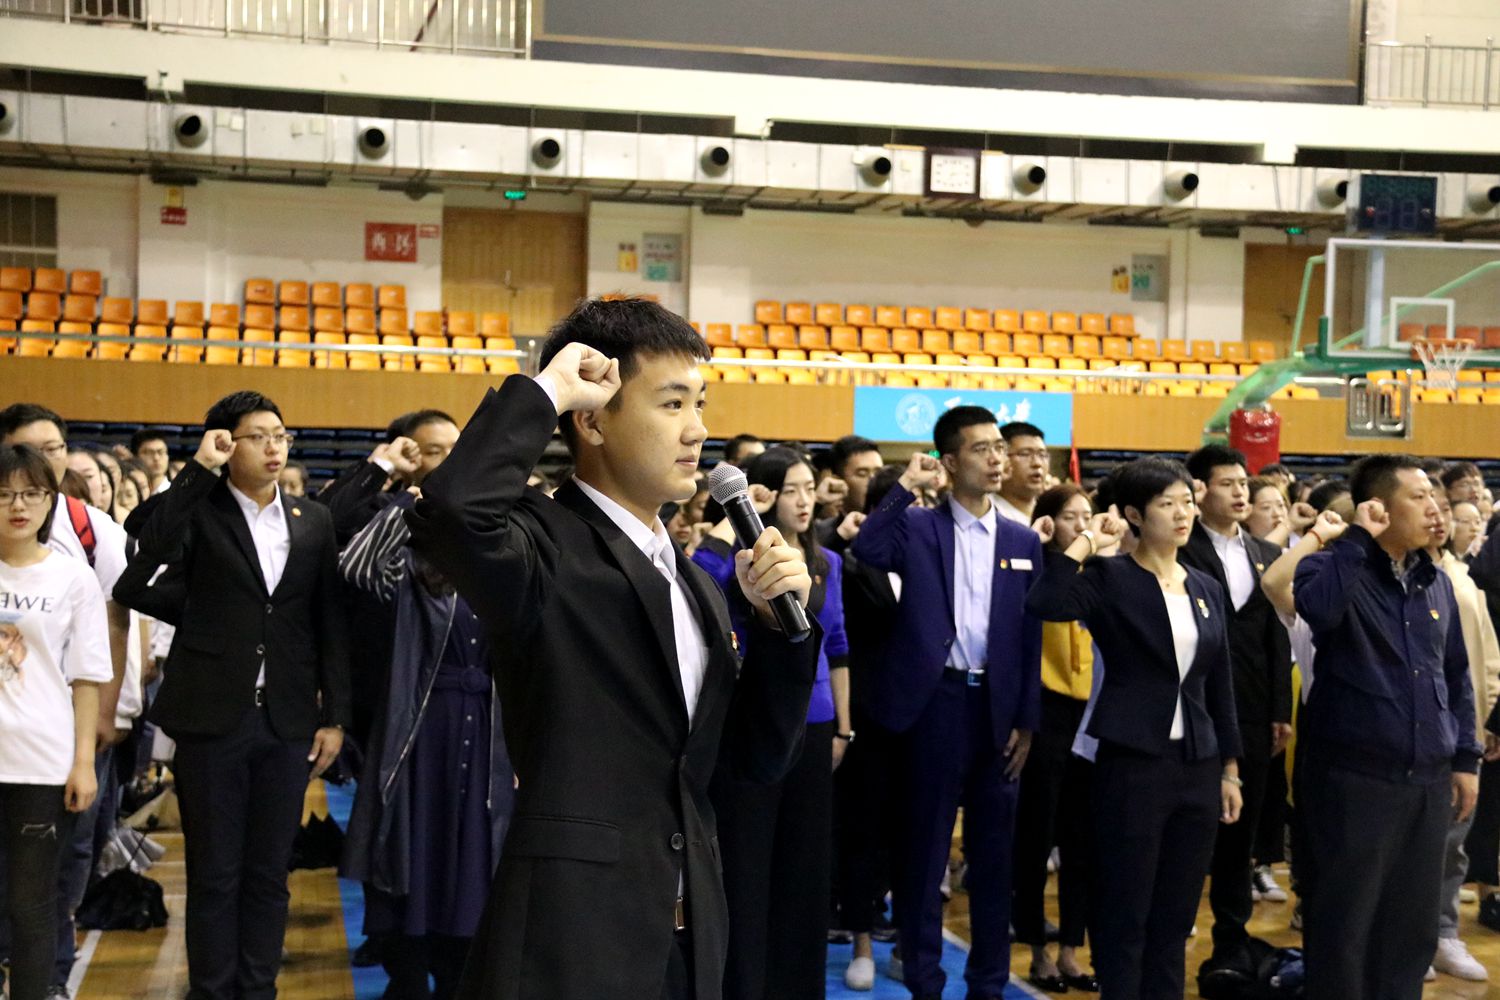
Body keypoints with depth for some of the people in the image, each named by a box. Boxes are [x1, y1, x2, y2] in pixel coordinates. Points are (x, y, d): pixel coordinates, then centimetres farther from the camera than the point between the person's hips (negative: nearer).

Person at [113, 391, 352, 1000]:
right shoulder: (198, 510, 0)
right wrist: (200, 469, -18)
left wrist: (334, 717, 4)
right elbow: (146, 546, -22)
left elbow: (331, 624, 8)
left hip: (287, 720, 3)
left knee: (268, 874, 10)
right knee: (214, 875, 6)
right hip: (213, 717, -3)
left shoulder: (313, 521, 9)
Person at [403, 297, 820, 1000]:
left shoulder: (695, 582, 12)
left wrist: (778, 620, -2)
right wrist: (544, 391, -19)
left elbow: (757, 758, 12)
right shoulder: (547, 546, -11)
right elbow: (451, 513, -34)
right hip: (571, 935, -7)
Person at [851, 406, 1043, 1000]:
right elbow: (868, 551, -22)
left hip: (998, 706, 3)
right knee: (924, 845, 6)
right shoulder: (916, 526, 0)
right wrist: (906, 487, -17)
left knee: (993, 851, 10)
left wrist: (1027, 721, 1)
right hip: (934, 701, -3)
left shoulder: (1023, 541, 8)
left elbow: (1031, 637, 6)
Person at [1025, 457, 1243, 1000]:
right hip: (1132, 763, -5)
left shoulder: (1207, 588, 10)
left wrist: (1230, 769, 13)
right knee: (1124, 914, 3)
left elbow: (1220, 685, 15)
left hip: (1198, 767, 6)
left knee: (1176, 915, 13)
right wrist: (1087, 543, -17)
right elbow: (1044, 603, -27)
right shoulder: (1109, 578, -6)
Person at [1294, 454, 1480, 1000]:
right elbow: (1317, 608, -32)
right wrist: (1358, 539, -23)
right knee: (1344, 923, 3)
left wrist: (1465, 758, 14)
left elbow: (1455, 675, 18)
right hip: (1355, 777, -6)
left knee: (1413, 922, 15)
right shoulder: (1334, 567, -7)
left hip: (1428, 780, 6)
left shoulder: (1435, 582, 11)